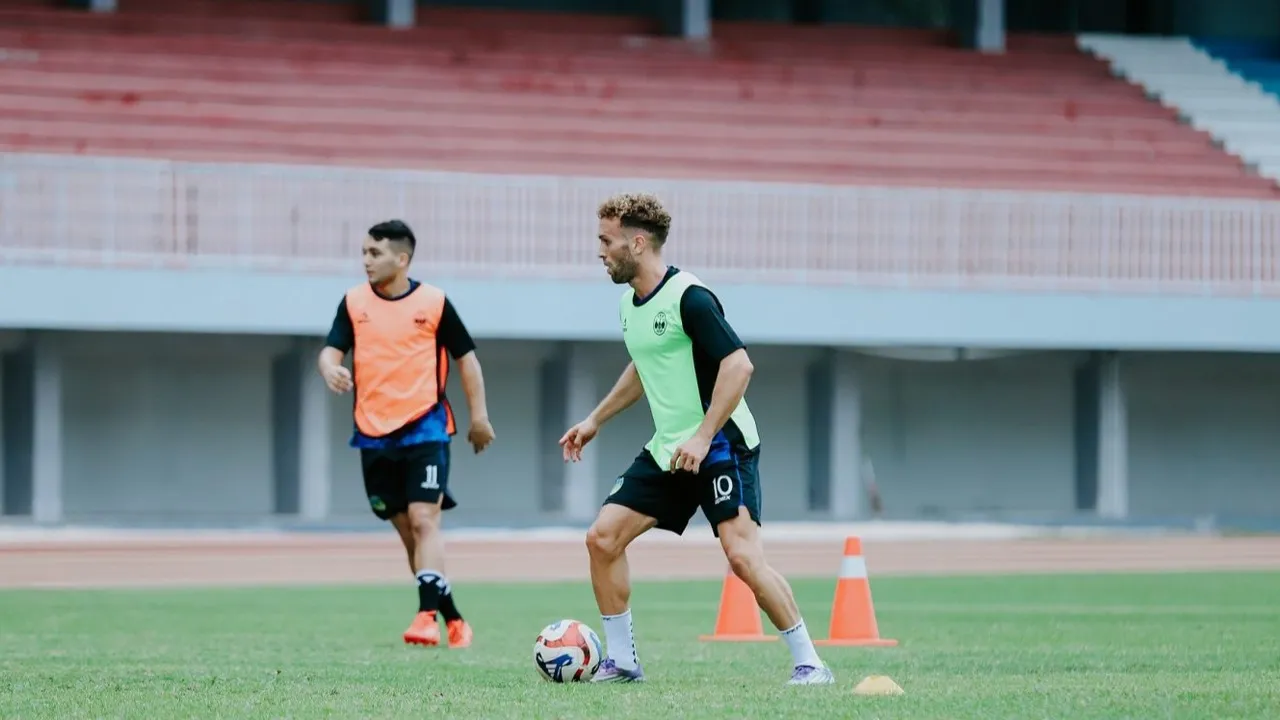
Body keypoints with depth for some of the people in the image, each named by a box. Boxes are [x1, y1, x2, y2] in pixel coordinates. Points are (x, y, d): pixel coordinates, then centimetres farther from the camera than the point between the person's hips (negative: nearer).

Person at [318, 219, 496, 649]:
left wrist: (478, 415, 3)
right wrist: (330, 370, -27)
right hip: (374, 434, 4)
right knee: (405, 529, 8)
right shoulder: (354, 302, 5)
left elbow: (465, 357, 6)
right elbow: (332, 349, -3)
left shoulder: (433, 302, -2)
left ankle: (428, 615, -24)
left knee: (423, 521, -17)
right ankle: (452, 617, 18)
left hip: (425, 430, -4)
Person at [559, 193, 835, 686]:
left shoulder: (689, 298, -18)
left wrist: (702, 438, -27)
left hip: (720, 444, -9)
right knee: (602, 538, 2)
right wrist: (596, 419, 28)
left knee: (742, 556, -19)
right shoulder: (630, 303, 10)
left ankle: (809, 663, -10)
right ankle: (621, 660, 12)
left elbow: (738, 364, -23)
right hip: (667, 451, 9)